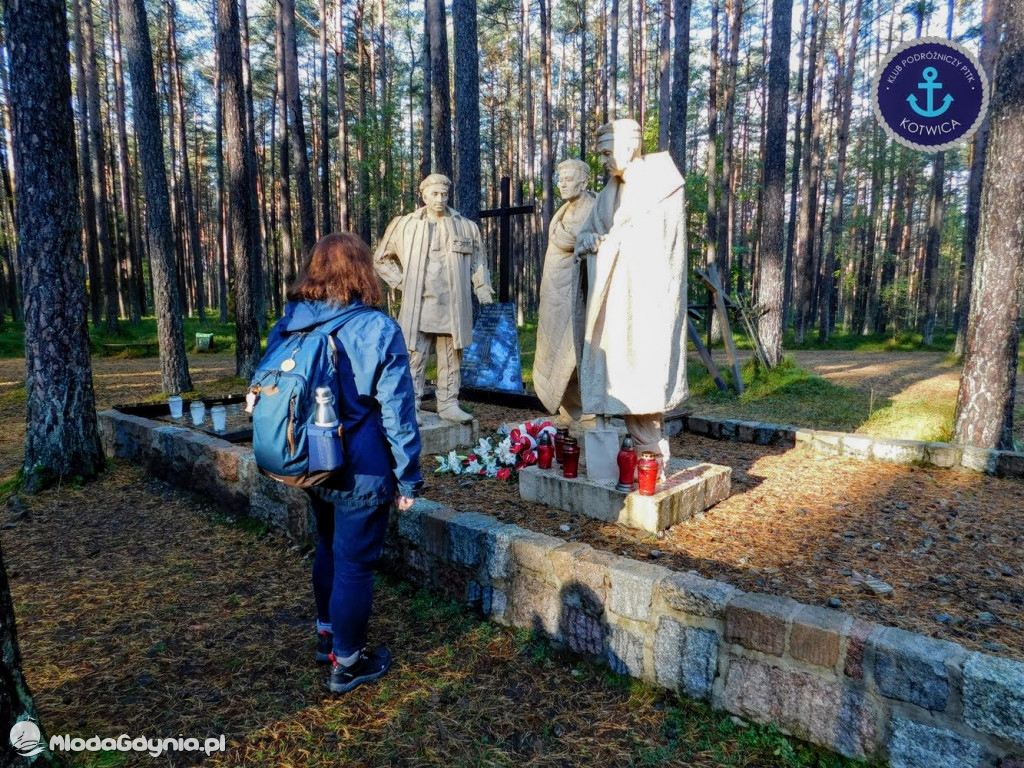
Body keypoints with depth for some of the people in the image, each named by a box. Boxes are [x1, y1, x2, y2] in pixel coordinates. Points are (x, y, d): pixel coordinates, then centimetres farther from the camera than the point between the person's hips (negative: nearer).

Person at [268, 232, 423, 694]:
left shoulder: (285, 327, 0)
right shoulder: (378, 330, -16)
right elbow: (397, 412, -15)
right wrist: (408, 478, -6)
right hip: (361, 471, -6)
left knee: (327, 548, 25)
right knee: (354, 563, 8)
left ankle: (327, 633, 43)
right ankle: (346, 663, 24)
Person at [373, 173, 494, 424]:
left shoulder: (467, 227, 10)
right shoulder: (404, 225, 6)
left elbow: (477, 262, 16)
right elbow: (381, 259, 14)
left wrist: (483, 288, 2)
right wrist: (400, 281, 3)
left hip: (453, 308, 2)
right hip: (418, 307, -2)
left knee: (452, 359, 8)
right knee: (415, 357, -2)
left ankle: (448, 404, 18)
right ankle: (411, 407, 5)